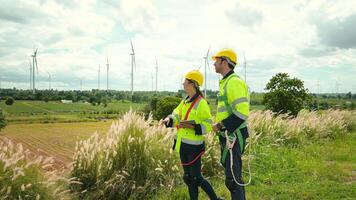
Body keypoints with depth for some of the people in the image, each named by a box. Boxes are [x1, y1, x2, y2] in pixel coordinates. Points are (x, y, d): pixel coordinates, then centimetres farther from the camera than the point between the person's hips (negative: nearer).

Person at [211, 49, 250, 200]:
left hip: (233, 136, -10)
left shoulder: (234, 82, -16)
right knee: (234, 175, 18)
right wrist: (219, 125, 12)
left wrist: (220, 125, -18)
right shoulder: (225, 82, 16)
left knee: (232, 179, -6)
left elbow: (241, 113, -24)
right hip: (227, 135, 10)